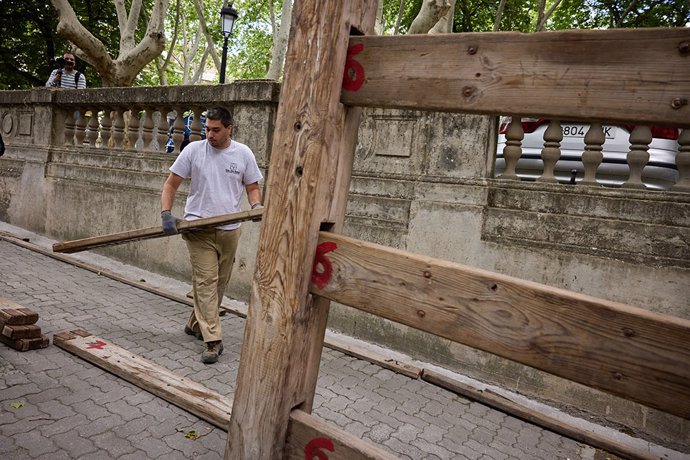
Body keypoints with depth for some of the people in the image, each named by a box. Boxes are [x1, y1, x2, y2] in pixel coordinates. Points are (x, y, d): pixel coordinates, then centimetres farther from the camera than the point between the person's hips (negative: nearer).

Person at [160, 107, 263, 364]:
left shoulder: (243, 154, 2)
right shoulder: (193, 150, -3)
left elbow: (252, 187, 8)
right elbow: (171, 184, 0)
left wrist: (256, 206, -14)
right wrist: (166, 213, -14)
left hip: (229, 230, 3)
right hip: (199, 228, -3)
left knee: (219, 284, 13)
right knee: (206, 282, -8)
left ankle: (195, 324, 34)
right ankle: (213, 340, -5)